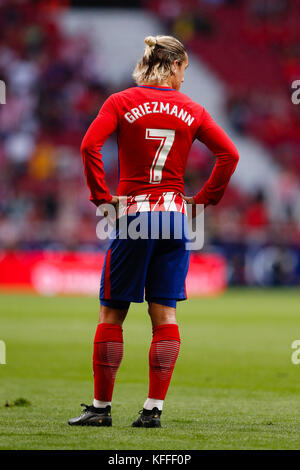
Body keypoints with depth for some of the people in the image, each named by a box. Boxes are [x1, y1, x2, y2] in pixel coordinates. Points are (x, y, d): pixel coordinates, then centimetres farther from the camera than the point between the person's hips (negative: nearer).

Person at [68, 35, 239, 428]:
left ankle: (101, 406, 6)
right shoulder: (191, 110, 5)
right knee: (165, 313, 3)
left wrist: (101, 196, -7)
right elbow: (229, 153, -1)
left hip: (133, 213, -2)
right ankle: (154, 408, -1)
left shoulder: (121, 103, -1)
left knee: (112, 313, 5)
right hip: (175, 216, 2)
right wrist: (205, 197, 5)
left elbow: (90, 145, -15)